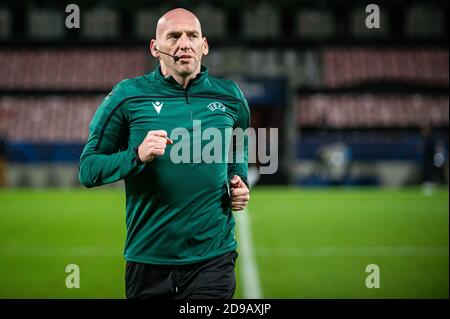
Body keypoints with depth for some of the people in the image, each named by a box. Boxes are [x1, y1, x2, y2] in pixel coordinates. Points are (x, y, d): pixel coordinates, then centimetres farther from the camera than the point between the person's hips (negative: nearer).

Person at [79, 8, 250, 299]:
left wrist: (239, 183, 7)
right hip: (148, 261, -1)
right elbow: (87, 169, -3)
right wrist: (137, 156, -20)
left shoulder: (229, 97, 6)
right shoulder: (127, 95, -4)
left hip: (213, 260, 1)